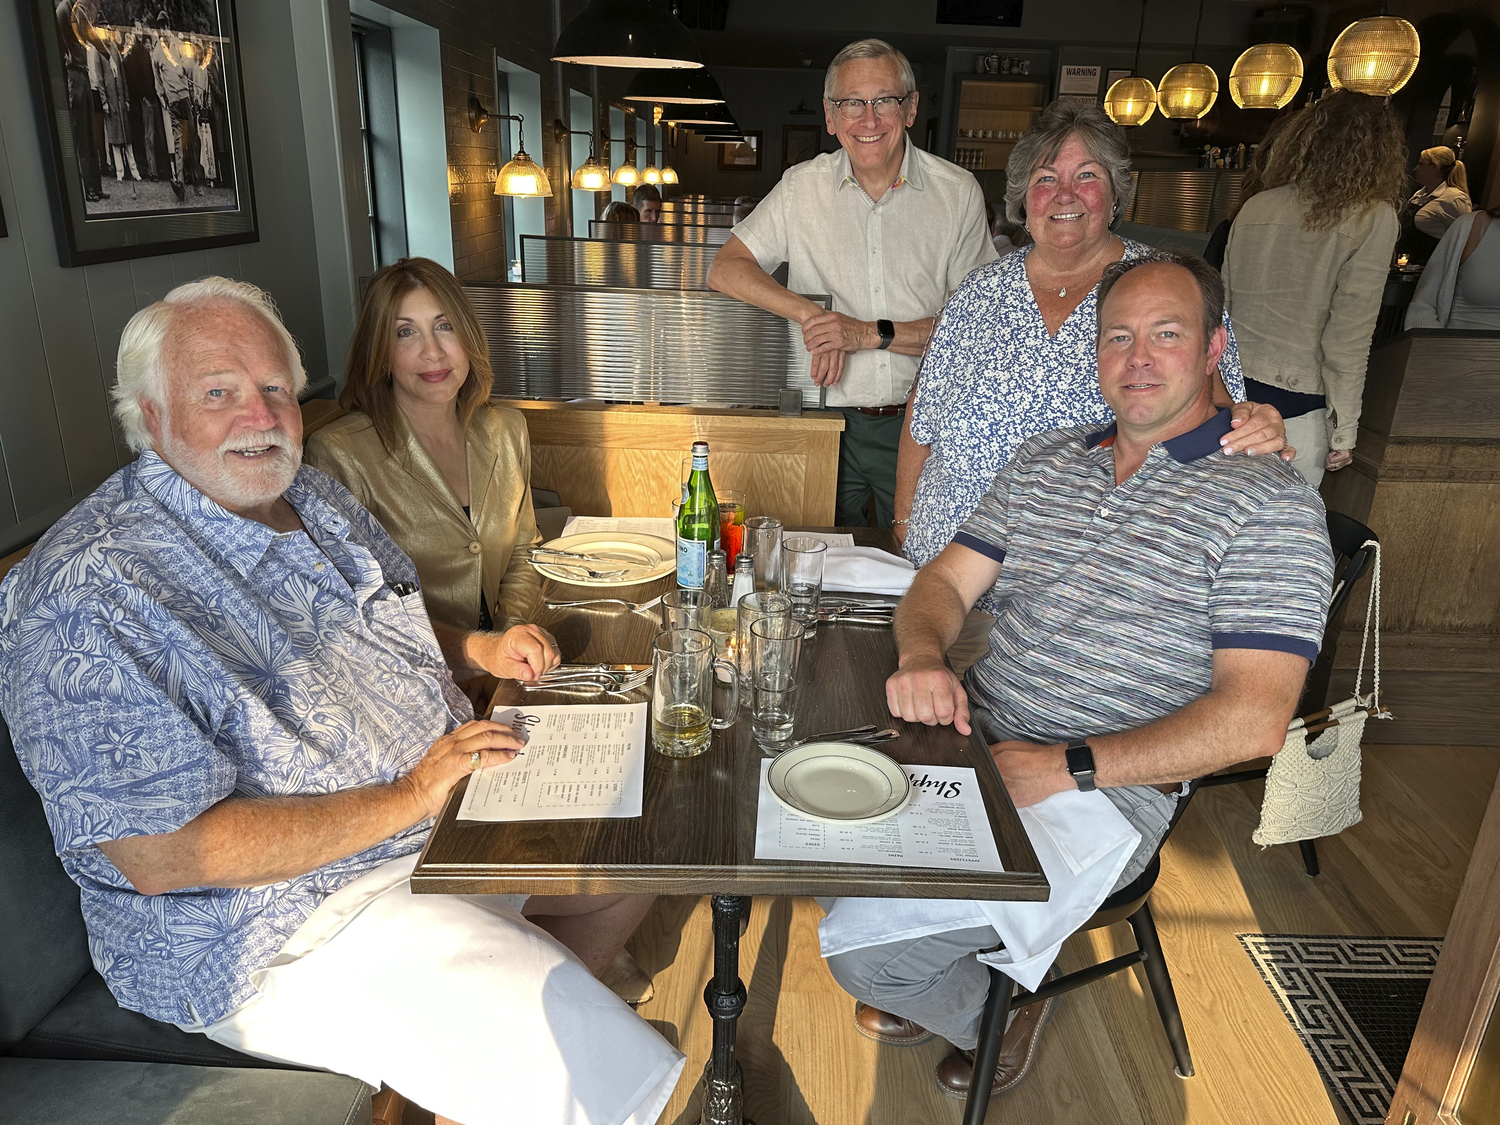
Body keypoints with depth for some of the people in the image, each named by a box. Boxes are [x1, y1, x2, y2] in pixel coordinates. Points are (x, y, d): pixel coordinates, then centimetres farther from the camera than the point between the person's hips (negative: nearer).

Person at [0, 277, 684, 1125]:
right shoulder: (89, 598, -23)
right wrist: (407, 797, -25)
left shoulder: (317, 498, 5)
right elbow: (160, 854, -26)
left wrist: (475, 649, 0)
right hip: (287, 927, -8)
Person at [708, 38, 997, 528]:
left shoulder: (957, 191, -3)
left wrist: (872, 333, -18)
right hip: (827, 420, 1)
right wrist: (809, 315, -17)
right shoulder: (801, 187, 1)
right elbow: (725, 269, -3)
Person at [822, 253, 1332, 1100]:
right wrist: (923, 655, -14)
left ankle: (997, 1009, 19)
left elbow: (1254, 719, -15)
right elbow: (947, 582, 10)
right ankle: (932, 987, 24)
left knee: (863, 939, -18)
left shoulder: (1270, 505, -8)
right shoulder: (1046, 460, 12)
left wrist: (1068, 767, -20)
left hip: (1099, 797, -6)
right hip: (975, 740, 7)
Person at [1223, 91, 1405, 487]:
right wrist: (1344, 429, -1)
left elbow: (1223, 303, 11)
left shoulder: (1254, 208, 8)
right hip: (1298, 403, -4)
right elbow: (1349, 337, -7)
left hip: (1232, 391, 4)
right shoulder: (1373, 219, -4)